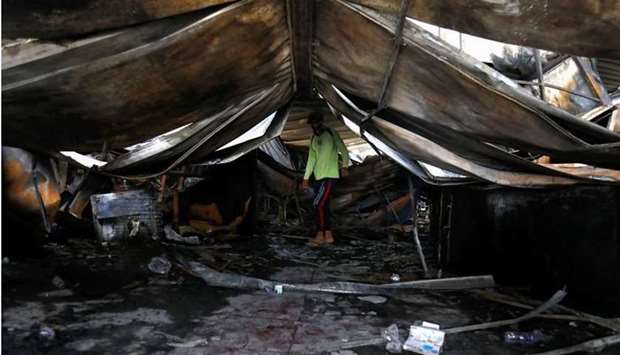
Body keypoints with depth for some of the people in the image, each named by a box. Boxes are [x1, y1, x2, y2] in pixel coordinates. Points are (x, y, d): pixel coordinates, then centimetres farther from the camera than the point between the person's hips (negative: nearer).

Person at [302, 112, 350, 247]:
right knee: (323, 205, 7)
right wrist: (306, 177, 15)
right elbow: (311, 158, 18)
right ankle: (328, 235, 14)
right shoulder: (313, 138, 16)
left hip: (330, 176, -7)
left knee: (318, 204, -12)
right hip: (318, 177, 7)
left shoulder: (331, 133, -3)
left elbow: (343, 150, -6)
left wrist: (344, 166, -20)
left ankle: (320, 235, -4)